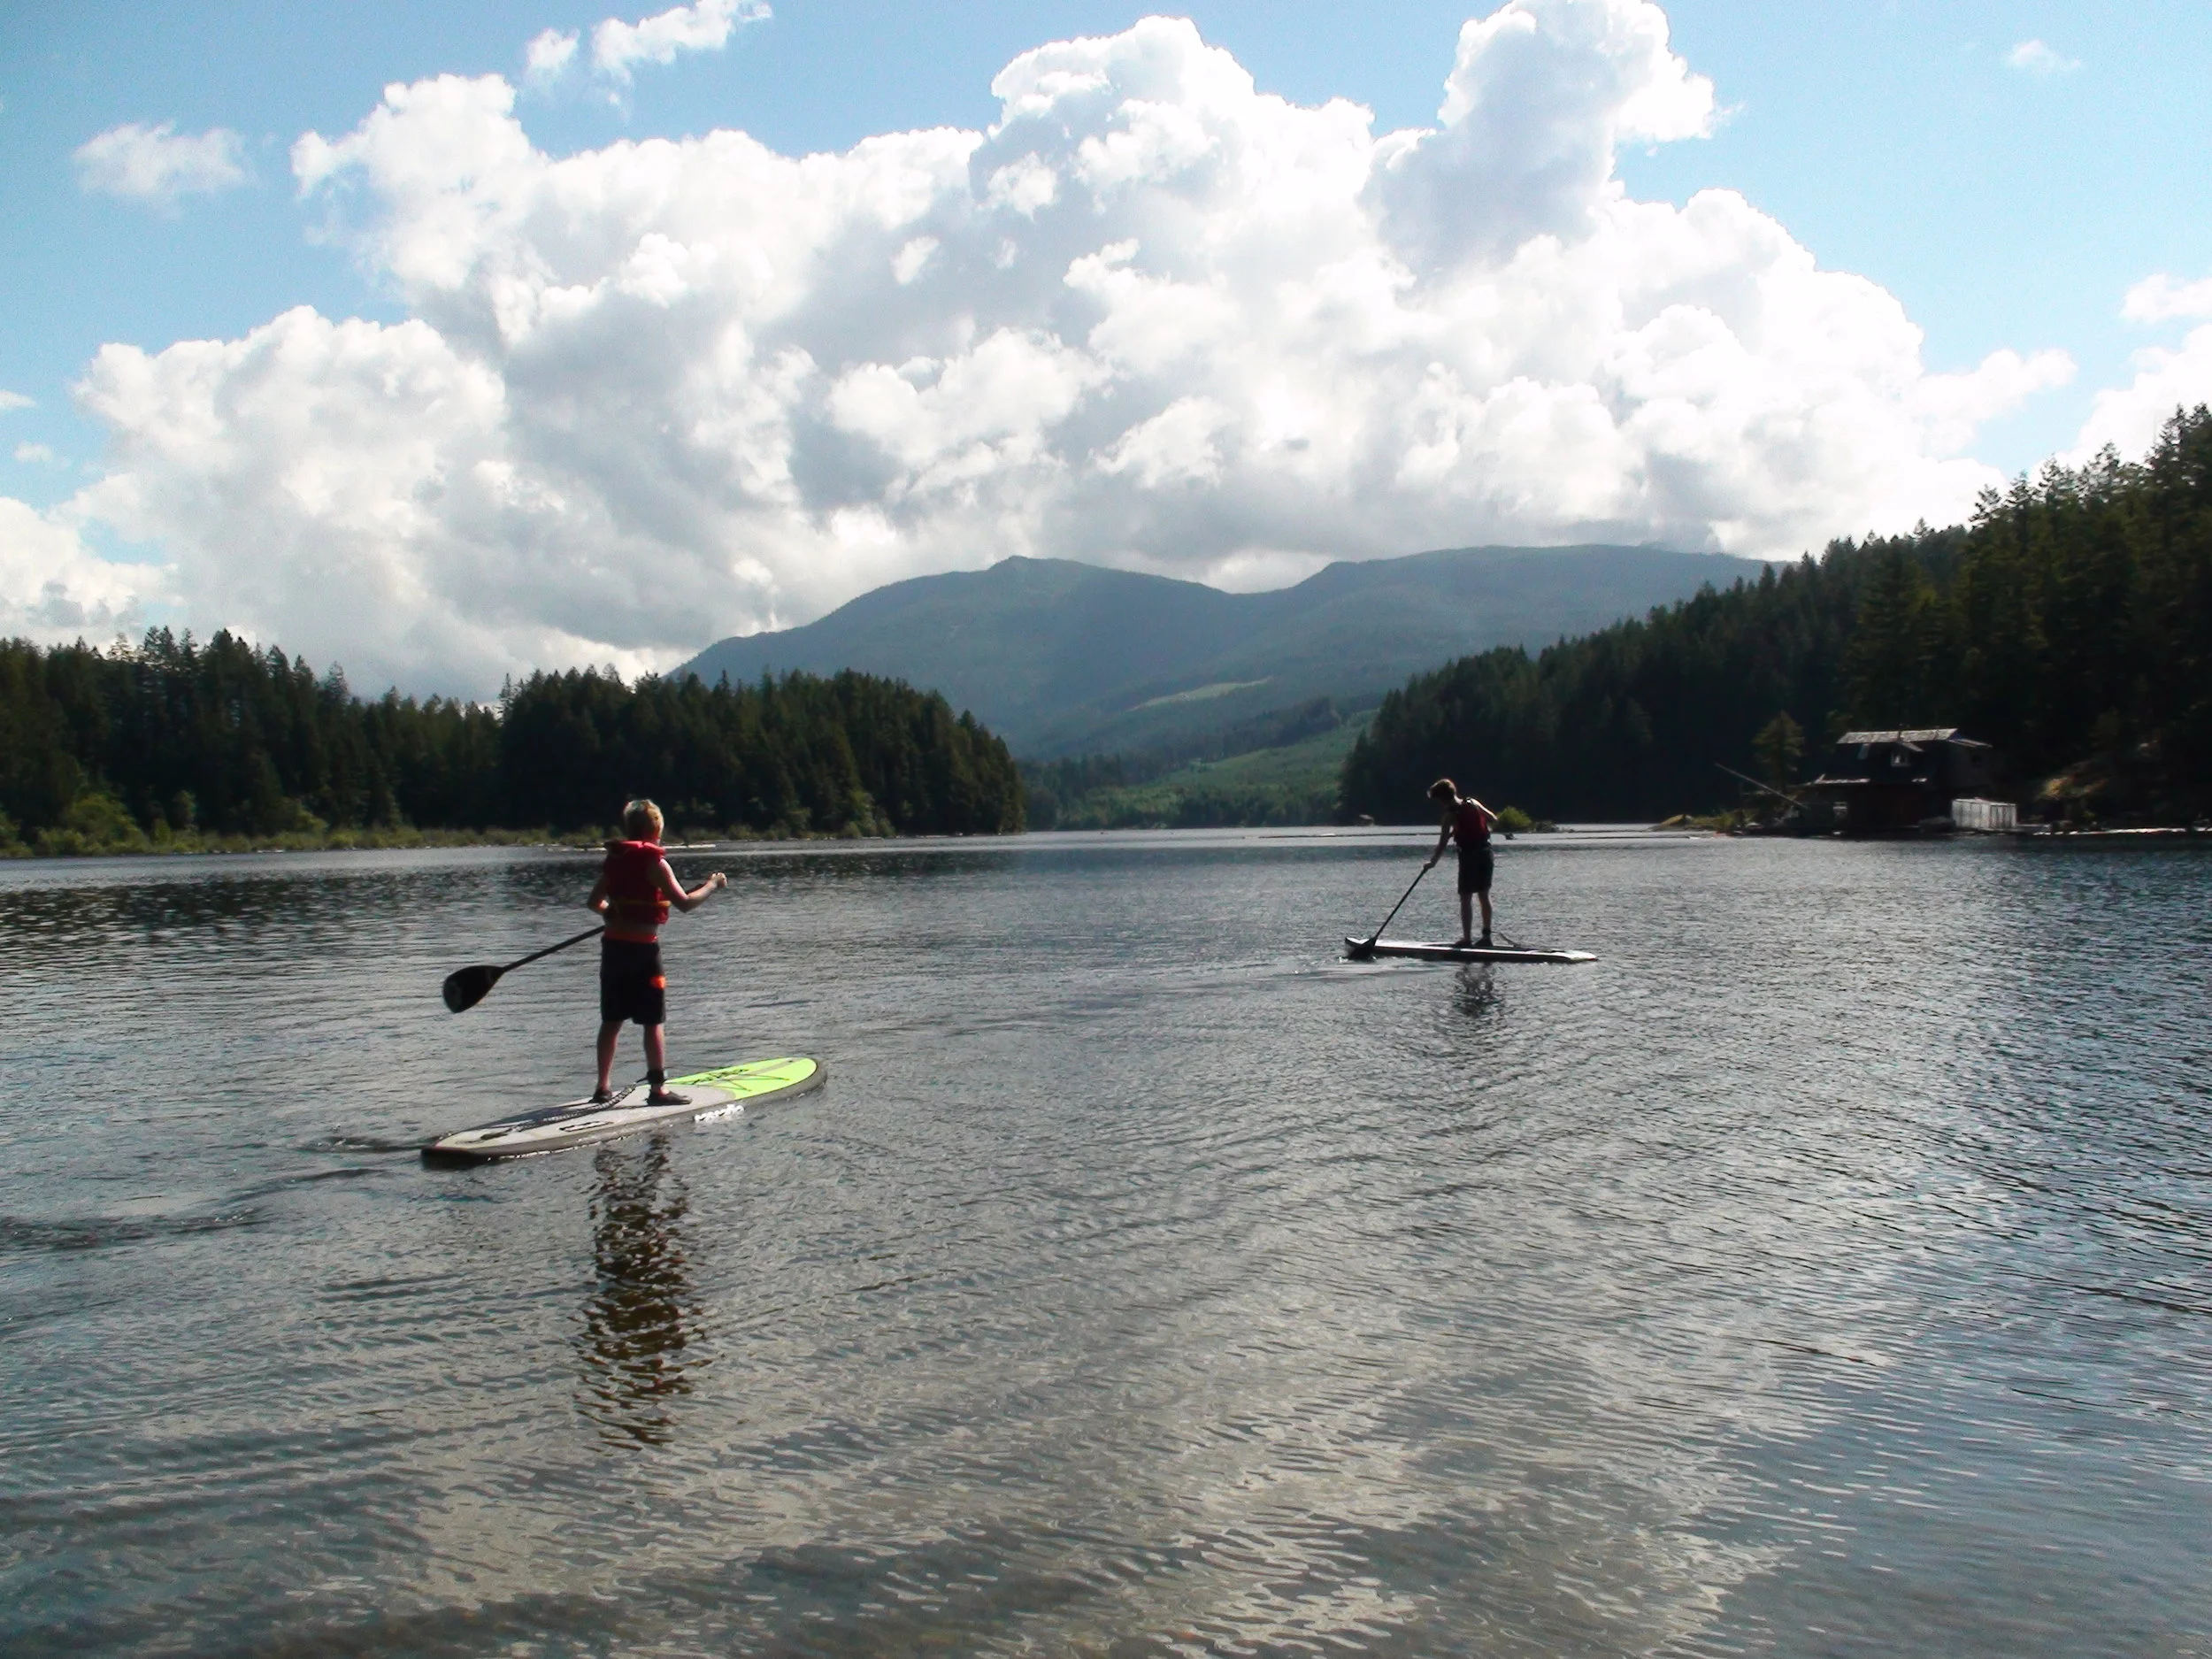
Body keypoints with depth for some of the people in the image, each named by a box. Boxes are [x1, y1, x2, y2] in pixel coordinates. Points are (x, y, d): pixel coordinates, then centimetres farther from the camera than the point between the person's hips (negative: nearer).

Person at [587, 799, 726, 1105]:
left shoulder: (614, 859, 9)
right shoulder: (654, 862, -11)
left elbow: (594, 902, 18)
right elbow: (685, 903, -16)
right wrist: (712, 885, -2)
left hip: (613, 945, 7)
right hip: (642, 948, -6)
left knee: (611, 1020, 13)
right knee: (654, 1022, 0)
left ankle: (603, 1087, 19)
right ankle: (658, 1088, 1)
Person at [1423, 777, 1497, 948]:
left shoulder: (1451, 814, -10)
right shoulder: (1473, 802, 6)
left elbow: (1442, 843, -11)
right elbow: (1494, 819, 12)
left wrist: (1432, 862, -4)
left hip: (1469, 855, -6)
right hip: (1485, 852, 7)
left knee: (1466, 898, -1)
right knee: (1484, 895, 13)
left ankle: (1467, 938, -4)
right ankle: (1486, 935, 17)